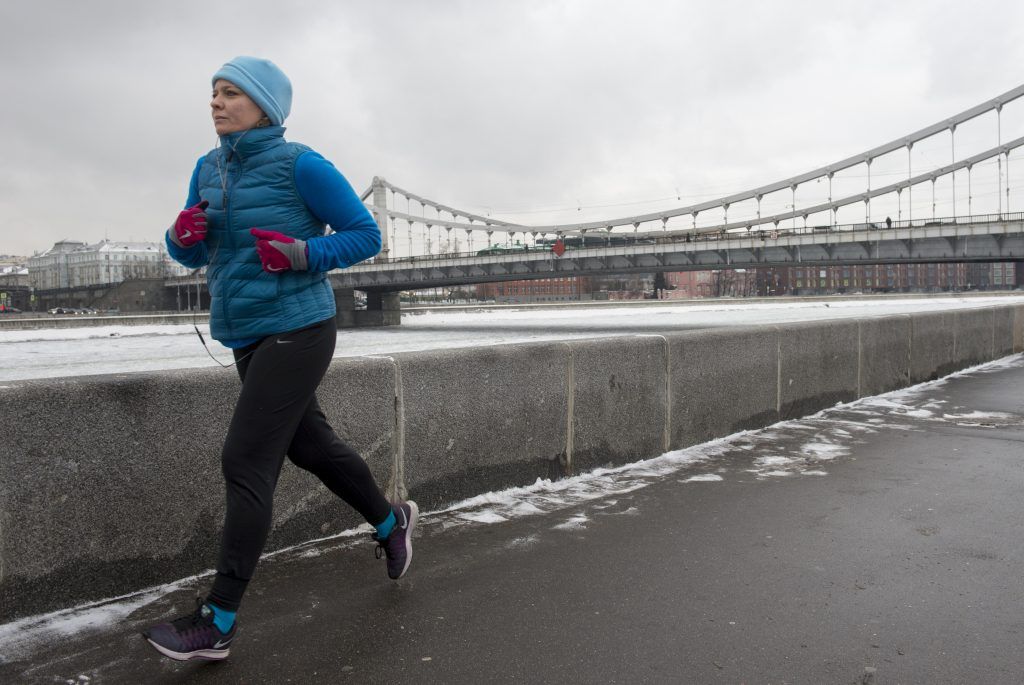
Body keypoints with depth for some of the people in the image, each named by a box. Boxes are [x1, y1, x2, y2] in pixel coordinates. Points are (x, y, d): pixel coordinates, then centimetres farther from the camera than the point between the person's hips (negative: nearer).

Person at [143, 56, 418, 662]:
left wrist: (302, 253, -22)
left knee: (246, 463, -9)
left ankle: (218, 623, 0)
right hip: (246, 336, 8)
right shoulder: (210, 169, 8)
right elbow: (193, 257, 14)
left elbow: (366, 234, -8)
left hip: (296, 332, -8)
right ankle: (392, 523, 41)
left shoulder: (300, 166, -12)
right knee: (310, 445, 18)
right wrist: (183, 235, -9)